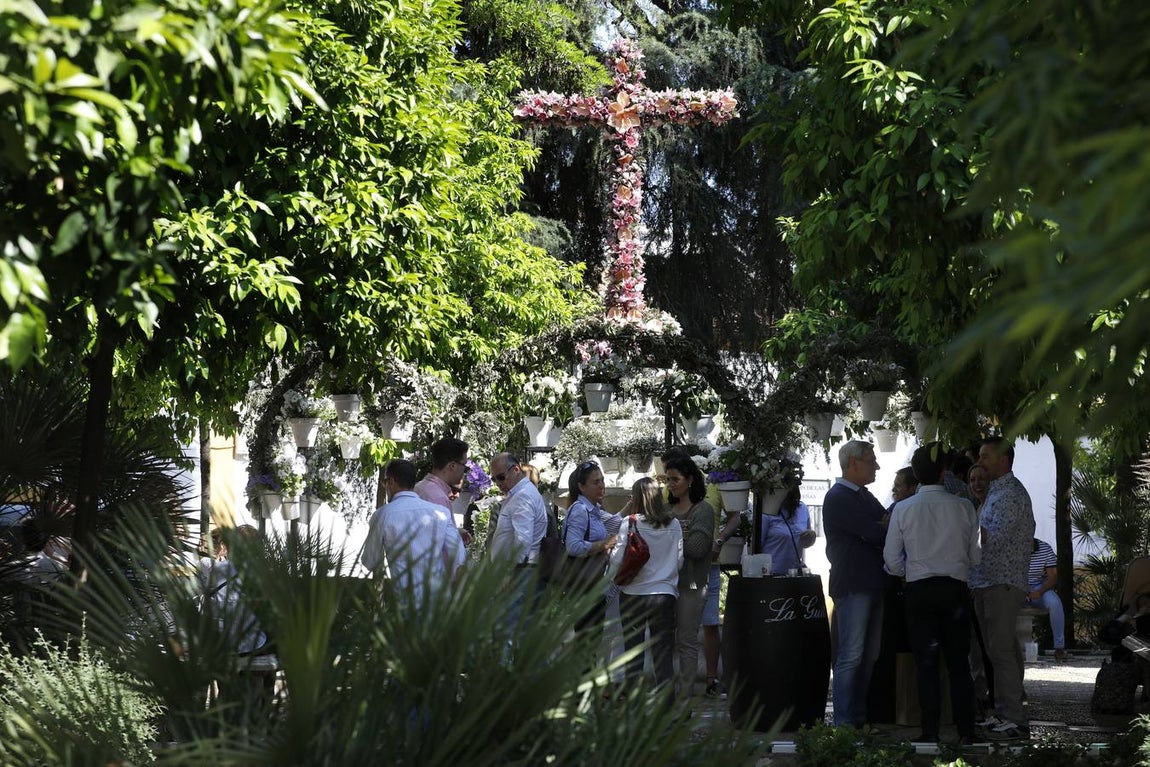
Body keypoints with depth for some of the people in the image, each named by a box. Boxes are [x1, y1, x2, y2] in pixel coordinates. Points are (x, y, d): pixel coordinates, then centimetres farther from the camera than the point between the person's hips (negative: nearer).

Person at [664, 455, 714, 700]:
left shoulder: (703, 510, -5)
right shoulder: (669, 509, 12)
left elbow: (697, 547, -15)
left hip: (690, 584, -6)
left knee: (686, 641, -1)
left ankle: (684, 698, 2)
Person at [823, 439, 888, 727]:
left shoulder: (864, 496, 20)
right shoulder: (838, 498, -11)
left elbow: (885, 526, 15)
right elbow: (874, 533, -18)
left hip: (873, 584, 9)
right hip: (852, 585, -9)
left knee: (868, 656, 10)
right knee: (851, 656, -9)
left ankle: (859, 717, 15)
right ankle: (844, 722, -7)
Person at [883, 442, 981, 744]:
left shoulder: (903, 509, -5)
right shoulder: (963, 507, -4)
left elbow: (892, 561, -2)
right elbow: (976, 557, -1)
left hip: (919, 591, 0)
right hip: (955, 589, 0)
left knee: (926, 663, 5)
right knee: (959, 663, 8)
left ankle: (930, 732, 3)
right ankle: (965, 731, 6)